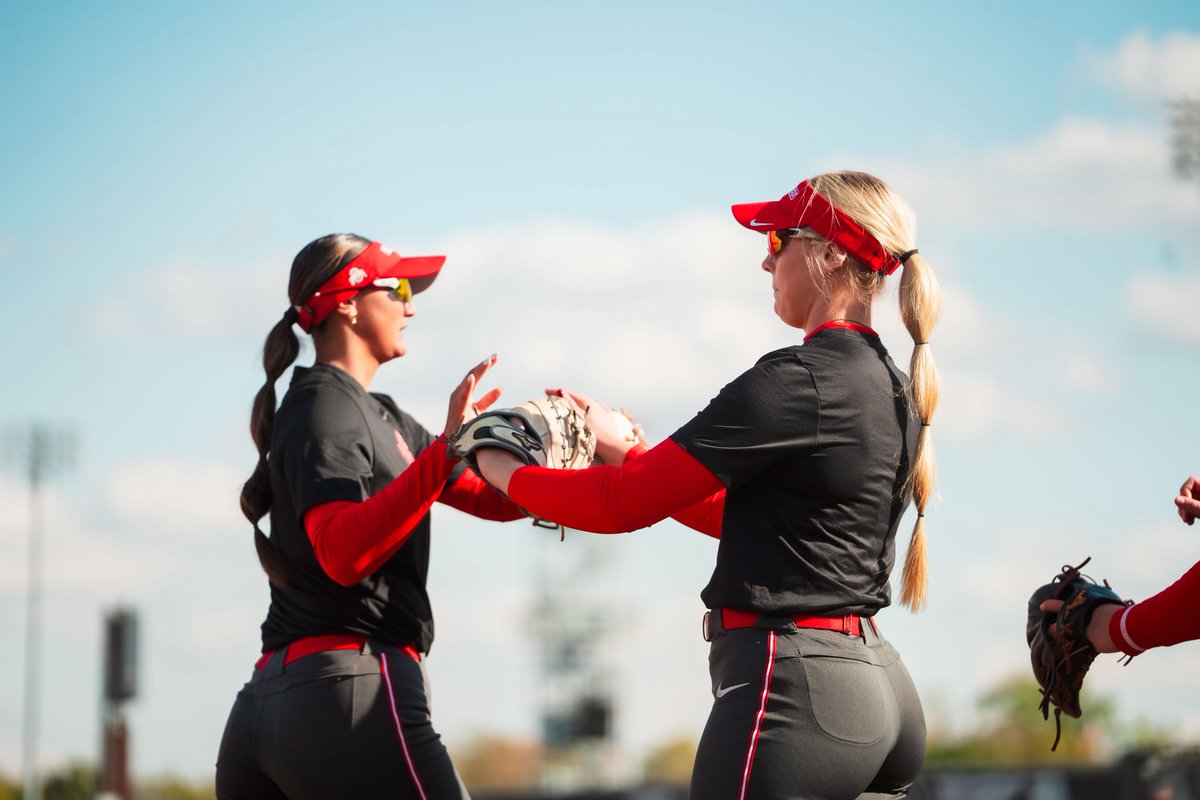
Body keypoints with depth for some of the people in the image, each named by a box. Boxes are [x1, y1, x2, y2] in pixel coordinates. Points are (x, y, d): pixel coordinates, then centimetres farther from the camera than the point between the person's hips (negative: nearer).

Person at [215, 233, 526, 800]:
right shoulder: (326, 408, -4)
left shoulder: (383, 419, 25)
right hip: (353, 693, -10)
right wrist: (446, 451, -26)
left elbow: (493, 499, 22)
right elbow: (344, 553, -21)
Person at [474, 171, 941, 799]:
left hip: (792, 686, -9)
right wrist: (619, 447, 26)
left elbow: (623, 503, -12)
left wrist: (501, 470, 4)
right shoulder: (893, 389, 14)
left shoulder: (798, 379, -14)